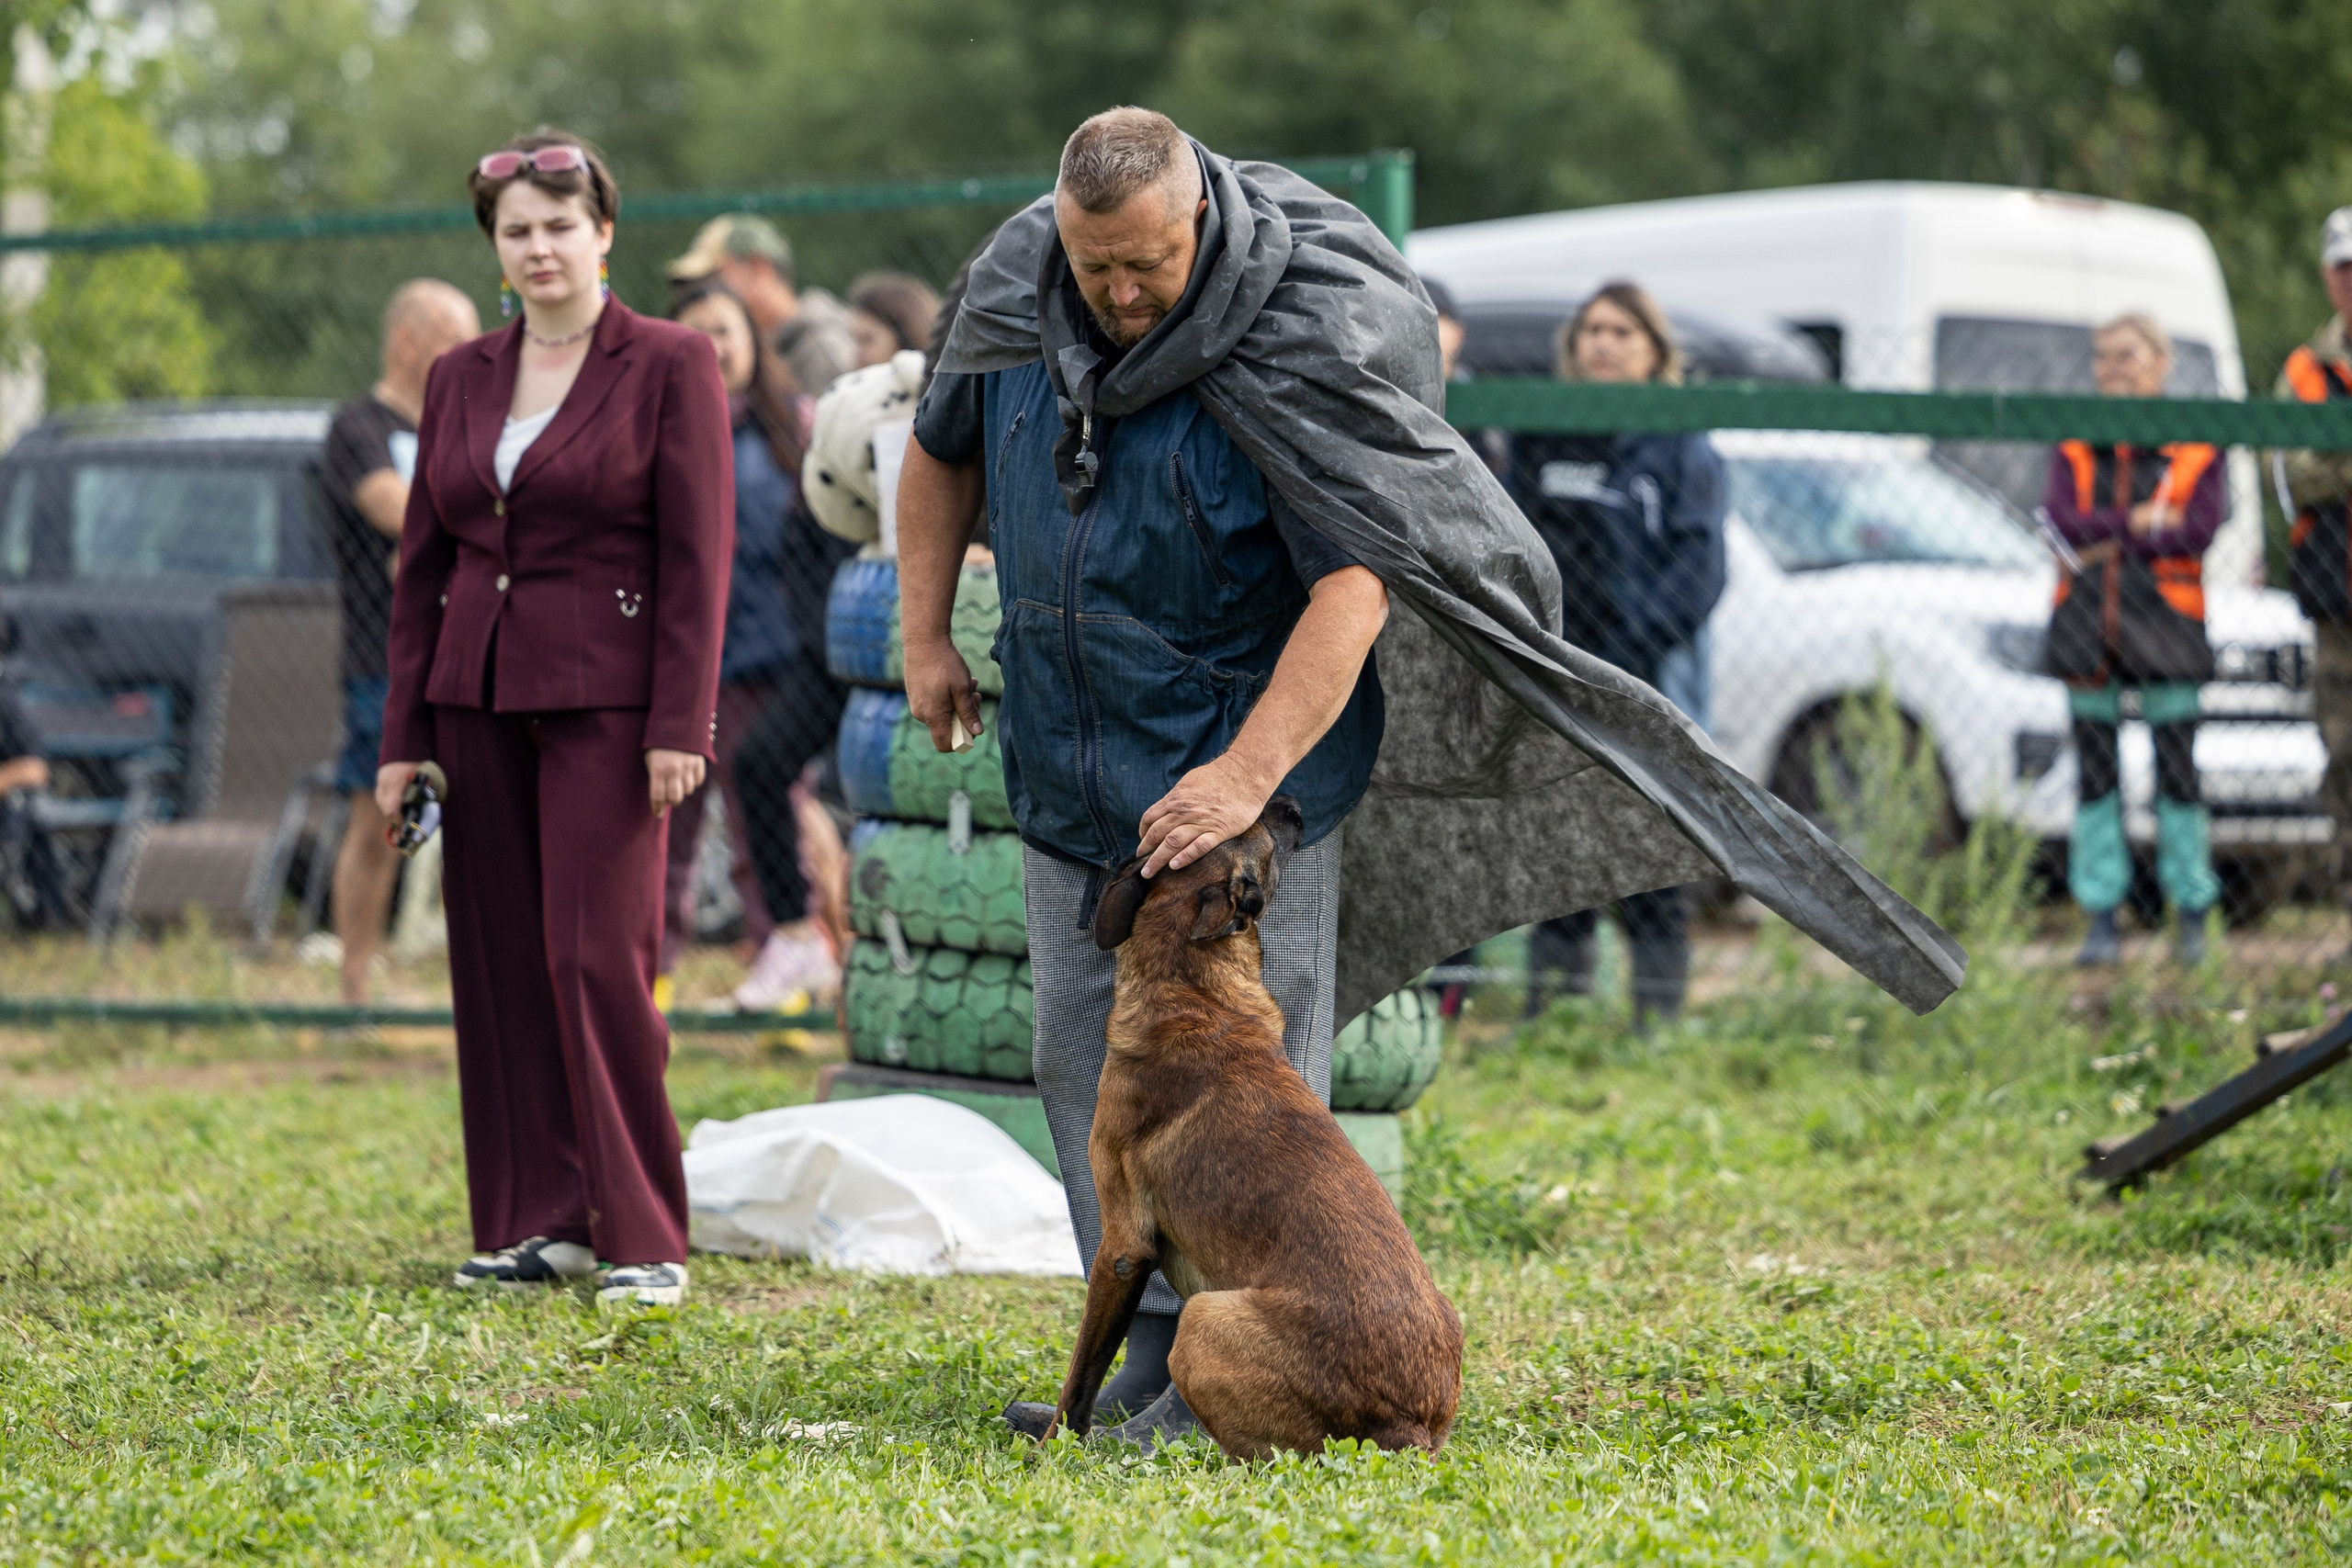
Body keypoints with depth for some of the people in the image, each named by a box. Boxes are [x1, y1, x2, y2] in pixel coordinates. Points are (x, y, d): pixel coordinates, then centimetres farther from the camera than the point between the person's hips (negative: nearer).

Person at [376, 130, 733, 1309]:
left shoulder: (670, 365, -2)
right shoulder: (460, 381, 12)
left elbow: (697, 557, -7)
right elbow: (423, 561, 14)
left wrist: (680, 726, -13)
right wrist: (404, 735, 9)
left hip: (605, 701, -5)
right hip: (479, 697, 6)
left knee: (597, 958, -10)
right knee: (499, 963, 5)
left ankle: (646, 1238, -3)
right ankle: (541, 1221, 12)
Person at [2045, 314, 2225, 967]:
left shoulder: (2195, 447, 5)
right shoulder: (2073, 446, 13)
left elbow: (2197, 531, -8)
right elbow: (2061, 518, -1)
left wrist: (2103, 541, -9)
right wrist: (2138, 524, -11)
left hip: (2163, 619, -3)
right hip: (2085, 620, 3)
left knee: (2176, 769, -5)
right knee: (2095, 773, 3)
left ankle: (2194, 915, 4)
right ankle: (2102, 922, 7)